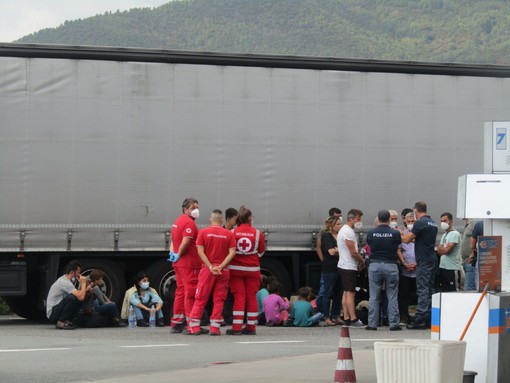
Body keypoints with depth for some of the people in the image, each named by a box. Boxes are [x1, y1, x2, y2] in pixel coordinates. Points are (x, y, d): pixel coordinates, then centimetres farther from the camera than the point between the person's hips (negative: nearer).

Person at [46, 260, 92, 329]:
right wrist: (83, 283, -14)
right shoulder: (65, 282, -21)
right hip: (52, 314, -10)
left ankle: (67, 321, 5)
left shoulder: (66, 279, 10)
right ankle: (60, 322, -17)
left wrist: (86, 289, 2)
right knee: (72, 298, -30)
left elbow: (80, 295, 19)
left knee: (79, 297, 5)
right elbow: (81, 297, -29)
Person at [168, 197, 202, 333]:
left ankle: (176, 324, 15)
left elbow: (173, 240, 20)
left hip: (179, 264, 10)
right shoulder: (189, 222, -14)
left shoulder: (178, 221, 18)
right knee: (191, 293, -7)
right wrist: (178, 255, -9)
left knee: (181, 292, 13)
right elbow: (186, 242, -23)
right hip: (189, 264, -10)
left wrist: (173, 253, 5)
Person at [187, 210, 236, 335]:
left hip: (207, 269, 0)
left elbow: (200, 251, -7)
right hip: (223, 271, 0)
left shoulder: (203, 232, 0)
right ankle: (215, 327, 2)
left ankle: (194, 326, 2)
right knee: (219, 299, 6)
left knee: (201, 298, 5)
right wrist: (221, 266, -10)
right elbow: (232, 252, -7)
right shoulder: (229, 234, 1)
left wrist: (211, 267, -10)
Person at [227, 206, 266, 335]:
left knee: (239, 297, 2)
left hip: (236, 268, 0)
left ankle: (237, 327, -4)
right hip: (253, 269, 0)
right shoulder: (257, 233, -6)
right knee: (251, 297, 9)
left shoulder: (232, 233, -7)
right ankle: (251, 327, 11)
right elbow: (261, 252, 4)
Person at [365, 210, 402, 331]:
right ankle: (394, 324, 3)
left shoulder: (371, 233, -3)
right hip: (391, 265, -1)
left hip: (374, 265, 1)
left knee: (374, 296, 5)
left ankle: (372, 324, 4)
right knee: (392, 296, 4)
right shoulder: (395, 233, -6)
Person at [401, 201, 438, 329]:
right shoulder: (433, 223, 14)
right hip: (432, 260, 8)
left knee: (422, 290, -9)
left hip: (423, 261, -8)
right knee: (430, 290, 11)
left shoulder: (420, 223, -13)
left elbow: (407, 239, -12)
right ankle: (429, 320, 13)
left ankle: (420, 320, -10)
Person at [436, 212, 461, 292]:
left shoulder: (455, 234, -9)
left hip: (452, 268, -9)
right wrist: (443, 250, -10)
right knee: (444, 290, 10)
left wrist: (439, 249, 2)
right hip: (442, 267, 9)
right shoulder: (444, 235, 17)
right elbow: (440, 251, 12)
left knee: (453, 291, -9)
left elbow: (447, 250, -15)